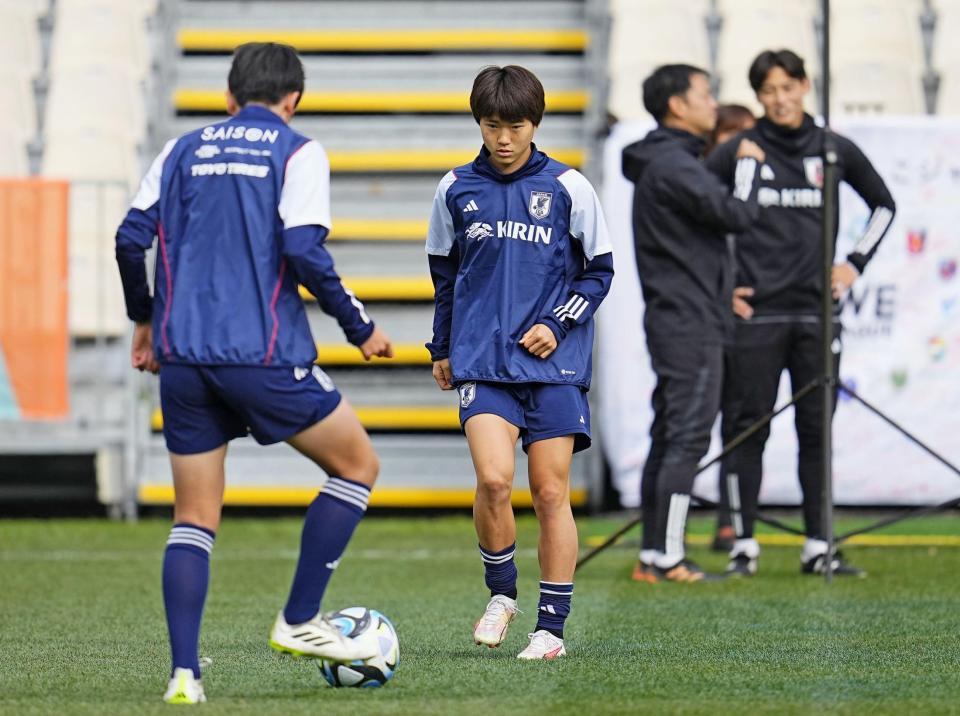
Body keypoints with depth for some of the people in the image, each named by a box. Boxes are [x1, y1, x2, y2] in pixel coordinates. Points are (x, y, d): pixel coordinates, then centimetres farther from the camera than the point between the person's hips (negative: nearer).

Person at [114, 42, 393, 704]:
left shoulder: (183, 151, 14)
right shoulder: (298, 153, 1)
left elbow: (131, 239, 8)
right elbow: (304, 252, -11)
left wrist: (144, 320, 23)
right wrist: (361, 328, 0)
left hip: (183, 359, 5)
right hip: (265, 355, -5)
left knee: (194, 519, 10)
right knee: (358, 465, 14)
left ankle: (184, 672, -2)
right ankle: (299, 620, 9)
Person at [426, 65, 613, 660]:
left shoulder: (568, 188, 1)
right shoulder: (456, 190, 6)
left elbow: (599, 270, 7)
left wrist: (557, 325, -6)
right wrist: (442, 349, 21)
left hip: (555, 364, -1)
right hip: (482, 362, 1)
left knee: (551, 493, -1)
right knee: (494, 480, -17)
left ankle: (552, 627, 7)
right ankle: (501, 594, 6)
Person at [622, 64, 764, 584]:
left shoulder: (669, 163, 19)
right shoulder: (672, 166, -14)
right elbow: (738, 213, -20)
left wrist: (725, 288, 16)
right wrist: (749, 163, -5)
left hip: (674, 321, 10)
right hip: (689, 322, -10)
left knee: (669, 437, 10)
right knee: (688, 436, -10)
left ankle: (653, 556, 12)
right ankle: (669, 559, -10)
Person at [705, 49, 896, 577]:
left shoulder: (834, 151, 6)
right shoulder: (737, 153, 0)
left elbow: (883, 205, 21)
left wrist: (856, 262, 10)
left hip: (816, 310, 2)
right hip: (757, 311, -2)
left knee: (816, 430, 4)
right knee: (750, 428, -2)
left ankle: (818, 547, 7)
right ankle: (744, 545, 1)